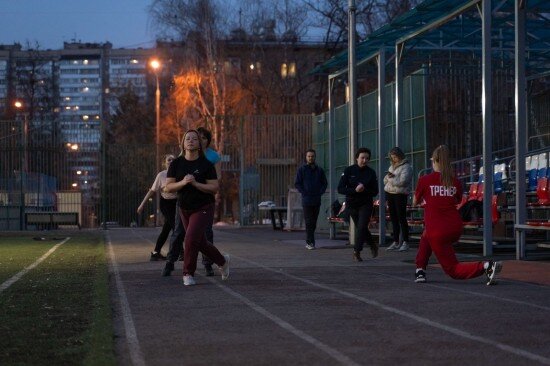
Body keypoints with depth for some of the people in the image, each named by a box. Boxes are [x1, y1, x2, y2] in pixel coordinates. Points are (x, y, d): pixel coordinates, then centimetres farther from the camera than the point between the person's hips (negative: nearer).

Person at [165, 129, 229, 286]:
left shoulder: (206, 164, -12)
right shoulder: (176, 164, -5)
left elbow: (214, 188, -14)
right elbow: (169, 187, -9)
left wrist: (195, 183, -27)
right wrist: (183, 182, -27)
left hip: (203, 208, -4)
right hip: (184, 209, 4)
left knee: (191, 238, -19)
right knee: (201, 243, 14)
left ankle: (188, 274, -3)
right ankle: (222, 261, 40)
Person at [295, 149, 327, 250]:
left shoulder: (319, 170, 11)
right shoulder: (301, 169, 2)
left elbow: (324, 183, 15)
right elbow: (297, 183, 0)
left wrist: (320, 192, 0)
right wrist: (304, 193, -9)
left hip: (317, 200, 4)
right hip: (306, 200, -4)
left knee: (314, 222, 6)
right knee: (308, 222, -9)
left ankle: (308, 242, 15)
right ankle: (310, 242, -11)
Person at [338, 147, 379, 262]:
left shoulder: (371, 173, -4)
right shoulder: (349, 170, -7)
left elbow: (375, 191, -4)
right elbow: (340, 189, -11)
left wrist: (364, 190, -23)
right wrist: (355, 190, -25)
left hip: (366, 204, -1)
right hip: (352, 204, 1)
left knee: (362, 227, -15)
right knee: (361, 228, 13)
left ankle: (356, 252, -8)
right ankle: (373, 245, 38)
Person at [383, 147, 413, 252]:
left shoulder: (406, 167, -8)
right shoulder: (392, 166, 18)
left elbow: (402, 181, -20)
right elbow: (385, 180, 16)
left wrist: (390, 178, -8)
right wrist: (389, 177, -6)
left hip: (400, 195, -8)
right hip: (390, 194, 8)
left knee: (402, 219, -8)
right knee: (394, 219, 9)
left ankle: (405, 243, -5)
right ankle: (396, 242, 14)